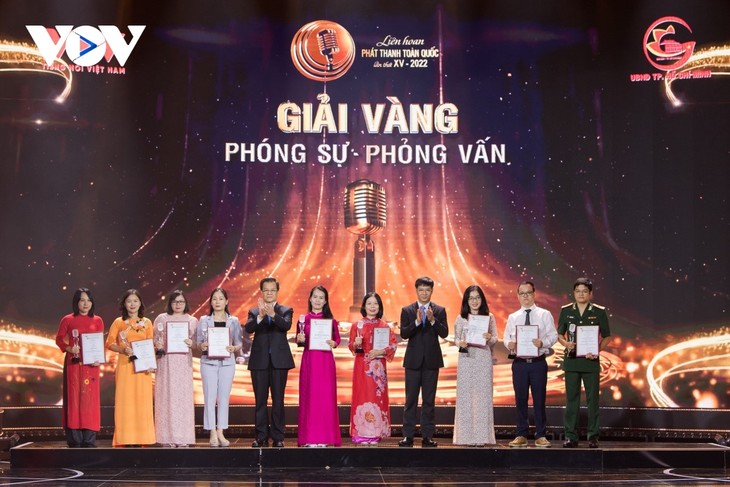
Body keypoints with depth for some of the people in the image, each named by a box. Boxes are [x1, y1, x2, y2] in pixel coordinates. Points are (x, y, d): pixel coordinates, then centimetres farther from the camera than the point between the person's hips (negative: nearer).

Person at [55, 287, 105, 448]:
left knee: (90, 399, -1)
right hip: (73, 363, -1)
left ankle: (89, 441, 2)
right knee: (74, 397, -3)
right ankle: (75, 441, 0)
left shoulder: (97, 321, 8)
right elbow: (59, 339, 7)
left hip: (91, 364, 1)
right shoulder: (67, 320, 4)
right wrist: (69, 349, -12)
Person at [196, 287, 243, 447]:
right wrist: (202, 346, -16)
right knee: (210, 397, -4)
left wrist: (234, 348, -15)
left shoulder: (234, 321, 7)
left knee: (224, 397, 2)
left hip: (227, 362, 1)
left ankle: (221, 432, 7)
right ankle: (212, 433, 0)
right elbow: (198, 342, 6)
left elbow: (239, 343, 6)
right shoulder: (204, 320, 6)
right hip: (208, 362, -1)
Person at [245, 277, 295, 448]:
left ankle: (278, 437, 5)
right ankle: (261, 437, 10)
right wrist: (260, 316, -26)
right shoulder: (254, 312, 10)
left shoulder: (286, 310, 7)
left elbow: (287, 325, -14)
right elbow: (248, 328, -9)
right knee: (260, 401, 5)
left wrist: (273, 314, -32)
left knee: (278, 400, 1)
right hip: (259, 361, 1)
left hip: (279, 360, -1)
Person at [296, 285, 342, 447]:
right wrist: (300, 339, -13)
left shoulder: (330, 320, 6)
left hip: (326, 360, 0)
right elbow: (298, 340, 9)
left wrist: (333, 343, -12)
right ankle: (309, 437, 4)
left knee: (326, 396, -1)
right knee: (309, 396, 0)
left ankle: (325, 436, 5)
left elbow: (337, 339, 9)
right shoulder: (304, 319, 5)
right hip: (309, 359, 0)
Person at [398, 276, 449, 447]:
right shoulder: (407, 310, 4)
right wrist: (417, 322, -20)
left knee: (429, 400, 3)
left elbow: (444, 333, -6)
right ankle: (408, 436, 3)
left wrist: (433, 320, -20)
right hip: (413, 360, 0)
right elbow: (403, 333, -6)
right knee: (411, 399, 1)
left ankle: (427, 436, 7)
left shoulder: (439, 311, 5)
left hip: (431, 360, 0)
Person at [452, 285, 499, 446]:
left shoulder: (489, 317, 8)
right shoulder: (461, 318, 8)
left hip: (483, 359, 0)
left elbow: (495, 339, 7)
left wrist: (489, 338, -15)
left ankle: (481, 436, 1)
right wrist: (460, 343, -15)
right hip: (466, 359, 0)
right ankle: (467, 436, 2)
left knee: (483, 395, -2)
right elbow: (456, 338, 7)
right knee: (465, 395, -2)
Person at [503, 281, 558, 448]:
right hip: (519, 363, 2)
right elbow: (506, 337, 9)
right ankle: (521, 435, 14)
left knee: (539, 399, 1)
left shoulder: (544, 314, 4)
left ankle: (540, 436, 9)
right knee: (520, 399, 5)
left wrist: (542, 343, -21)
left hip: (538, 362, -2)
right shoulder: (512, 317, 12)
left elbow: (553, 335, -2)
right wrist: (509, 344, -14)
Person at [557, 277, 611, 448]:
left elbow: (606, 336, 4)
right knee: (571, 399, 4)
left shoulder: (599, 312, 1)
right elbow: (560, 334, 11)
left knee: (592, 399, 1)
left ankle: (593, 436, 8)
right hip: (571, 359, 2)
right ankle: (571, 436, 9)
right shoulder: (566, 311, 5)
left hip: (591, 360, -1)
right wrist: (566, 343, -10)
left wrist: (598, 349, -13)